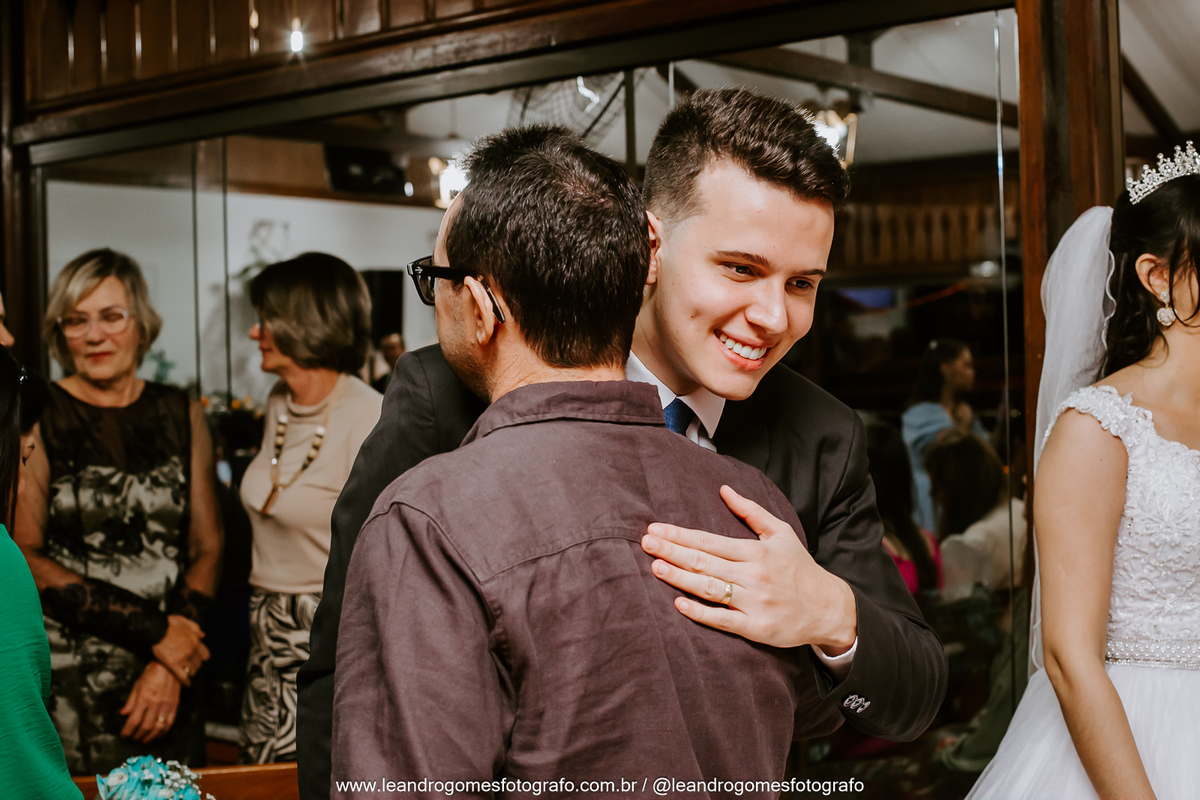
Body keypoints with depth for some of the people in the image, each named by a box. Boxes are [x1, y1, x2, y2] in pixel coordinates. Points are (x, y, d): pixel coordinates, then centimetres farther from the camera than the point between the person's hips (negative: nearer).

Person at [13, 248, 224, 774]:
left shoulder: (180, 415, 8)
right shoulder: (37, 419, -2)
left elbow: (207, 546, 7)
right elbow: (23, 556, -8)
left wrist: (170, 666, -6)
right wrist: (154, 630, -11)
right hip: (66, 685, -3)